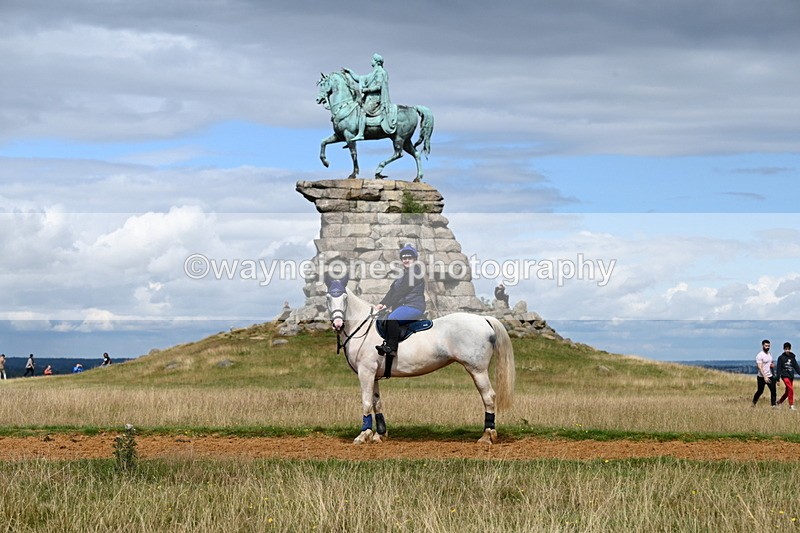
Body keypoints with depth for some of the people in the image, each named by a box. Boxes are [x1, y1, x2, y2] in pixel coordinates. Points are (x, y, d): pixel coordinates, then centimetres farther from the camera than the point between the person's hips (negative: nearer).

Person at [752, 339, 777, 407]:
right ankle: (754, 403, 24)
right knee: (760, 391, 5)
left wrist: (773, 365, 0)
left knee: (773, 390, -4)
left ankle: (773, 404, -1)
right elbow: (760, 367, -20)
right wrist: (765, 377, -27)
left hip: (770, 376, 6)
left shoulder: (770, 354, 10)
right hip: (762, 377, -6)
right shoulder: (760, 356, -14)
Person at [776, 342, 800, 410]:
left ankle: (779, 402, 29)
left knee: (788, 391, 10)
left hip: (791, 376, 5)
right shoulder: (781, 357, -2)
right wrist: (778, 379, -6)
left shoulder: (792, 357, 9)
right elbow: (779, 369, -3)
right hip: (785, 376, -5)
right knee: (791, 389, -17)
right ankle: (791, 405, -13)